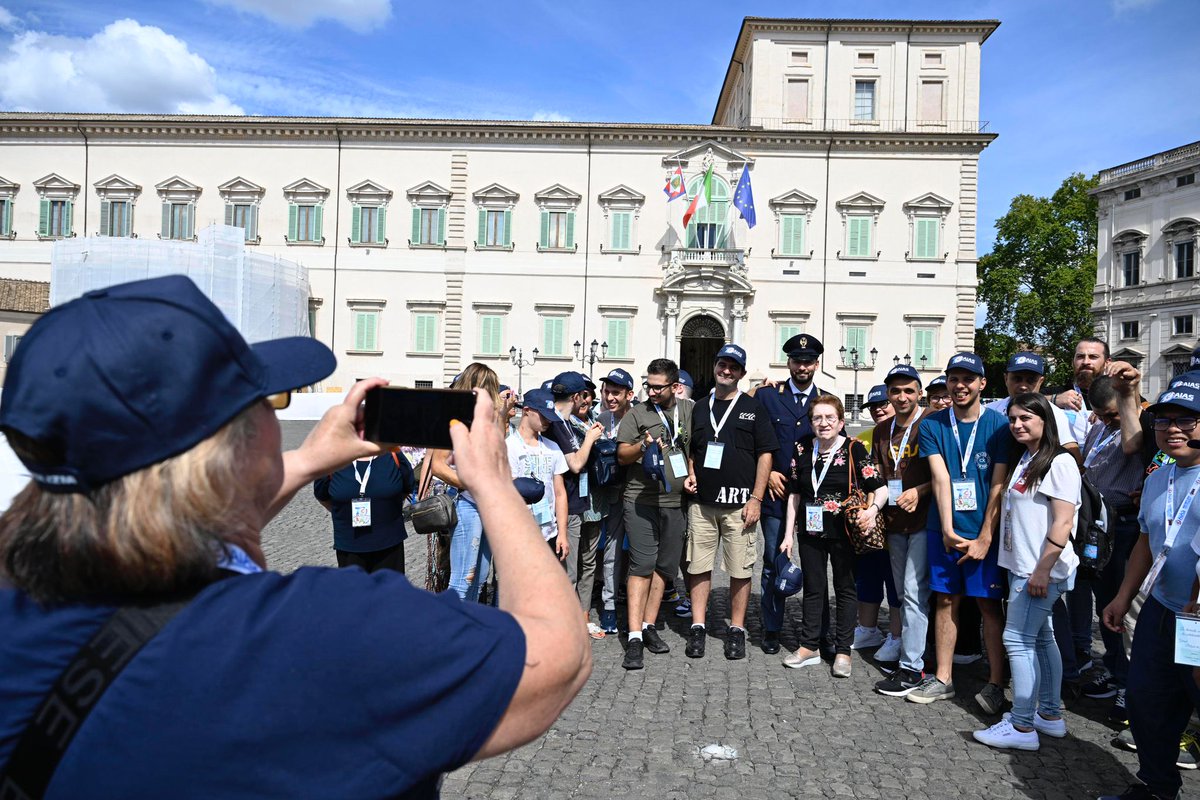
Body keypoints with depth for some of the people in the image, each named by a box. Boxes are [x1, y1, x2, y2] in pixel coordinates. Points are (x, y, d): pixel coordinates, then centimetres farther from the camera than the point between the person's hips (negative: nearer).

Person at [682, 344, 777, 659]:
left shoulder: (753, 408, 5)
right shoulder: (699, 408, 15)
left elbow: (765, 454, 1)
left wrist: (756, 498, -7)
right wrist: (690, 475, 5)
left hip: (739, 503, -3)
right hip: (701, 502, 3)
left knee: (740, 569, 2)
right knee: (699, 566, 4)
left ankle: (737, 630, 14)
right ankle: (698, 628, 13)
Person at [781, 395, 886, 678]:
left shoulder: (854, 449, -9)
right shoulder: (803, 451, 3)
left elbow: (880, 488, -10)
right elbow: (794, 494, 9)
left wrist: (873, 509, -31)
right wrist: (788, 534, 7)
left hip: (843, 532, -3)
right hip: (810, 531, 3)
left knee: (845, 589, 9)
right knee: (812, 588, 12)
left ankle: (843, 651, 20)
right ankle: (809, 647, 24)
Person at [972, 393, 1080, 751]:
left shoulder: (1060, 462, -13)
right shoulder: (1023, 459, 13)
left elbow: (1063, 523, -19)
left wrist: (1042, 570, -20)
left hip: (1041, 569, -9)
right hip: (1021, 566, 9)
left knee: (1017, 639, -7)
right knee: (1040, 638, 15)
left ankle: (1022, 727, 1)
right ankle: (1051, 715, 26)